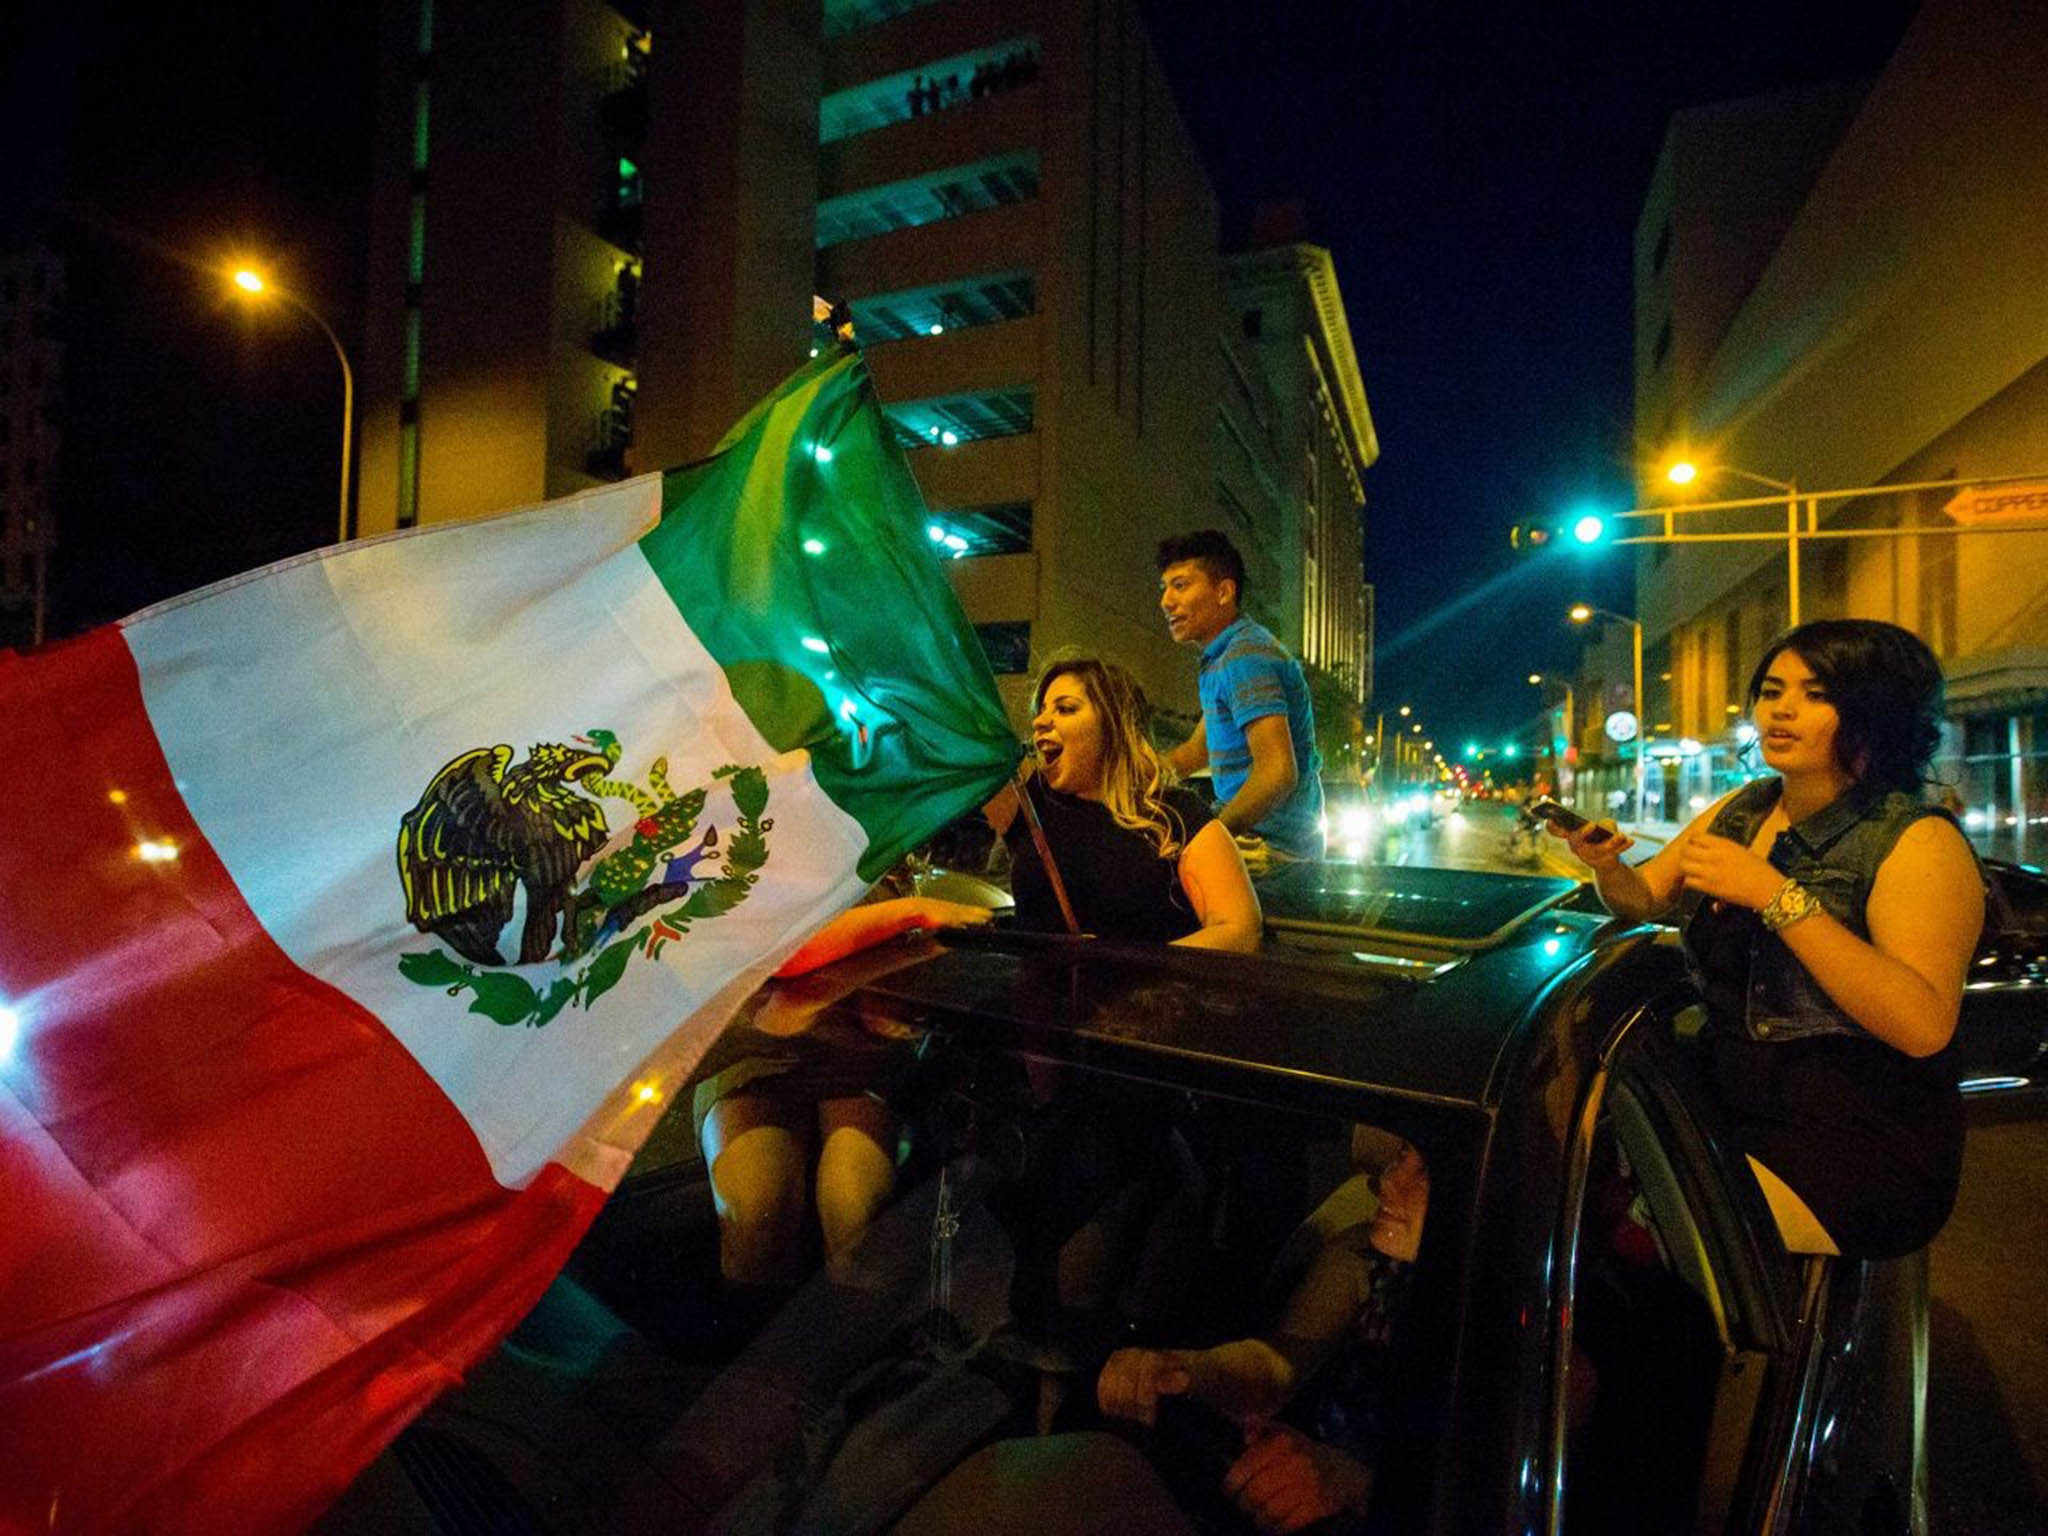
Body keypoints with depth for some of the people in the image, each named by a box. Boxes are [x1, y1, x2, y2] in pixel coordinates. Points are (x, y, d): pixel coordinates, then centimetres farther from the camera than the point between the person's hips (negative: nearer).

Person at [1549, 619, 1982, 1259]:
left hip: (1858, 1149, -6)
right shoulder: (1742, 810, 8)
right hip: (1733, 1106, 6)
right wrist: (1605, 862, -11)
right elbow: (1641, 900, 12)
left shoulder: (1920, 840, -13)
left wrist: (1776, 895, -30)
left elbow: (1924, 1026, -25)